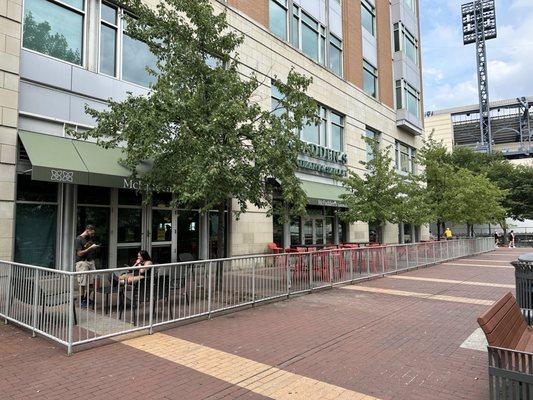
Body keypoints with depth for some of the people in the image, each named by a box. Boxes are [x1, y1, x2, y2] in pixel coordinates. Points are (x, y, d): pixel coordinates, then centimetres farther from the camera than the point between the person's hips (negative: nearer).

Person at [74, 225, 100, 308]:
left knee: (91, 282, 3)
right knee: (83, 283, -4)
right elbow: (79, 253, -13)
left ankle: (87, 299, 18)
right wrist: (90, 248, -16)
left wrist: (94, 248, 9)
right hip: (82, 263, -7)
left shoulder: (89, 239, 17)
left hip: (91, 261, 7)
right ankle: (81, 301, 8)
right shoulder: (78, 240, -6)